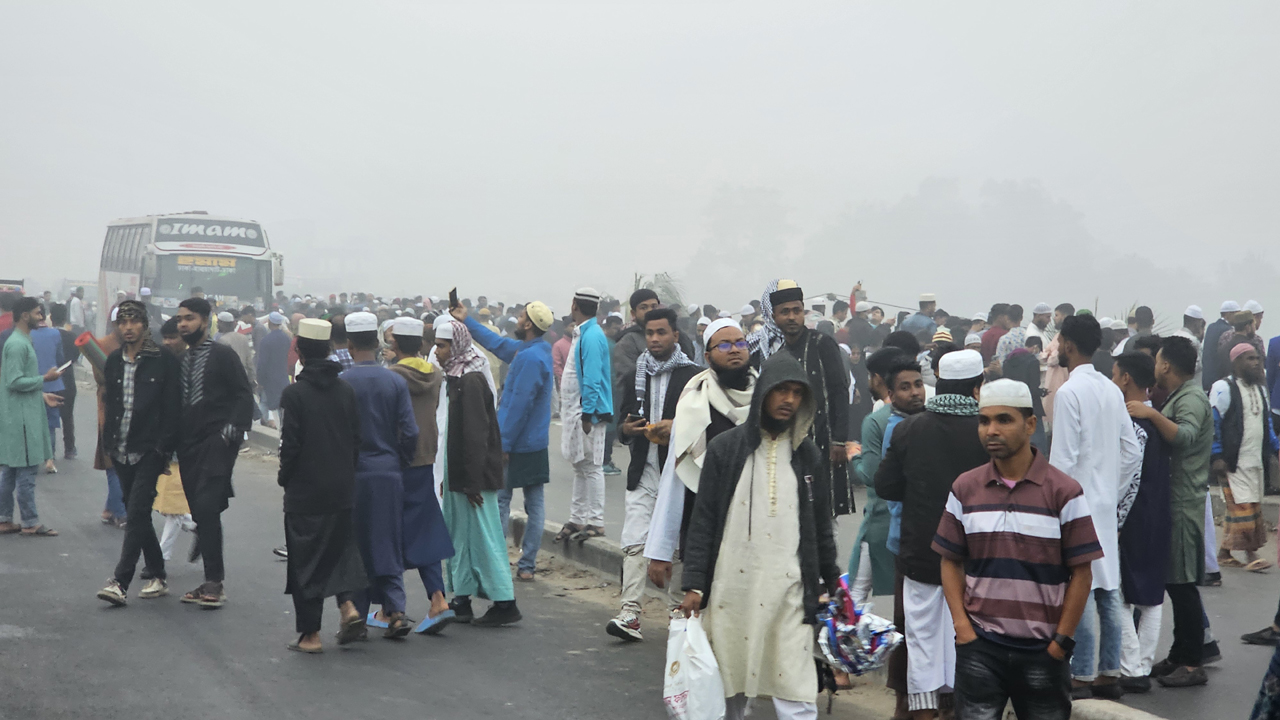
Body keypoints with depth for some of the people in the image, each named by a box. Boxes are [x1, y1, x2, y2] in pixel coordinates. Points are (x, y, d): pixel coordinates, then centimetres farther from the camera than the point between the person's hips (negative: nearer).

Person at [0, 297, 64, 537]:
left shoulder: (23, 342, 15)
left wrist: (42, 395, 13)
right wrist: (45, 378, -13)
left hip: (20, 416, 10)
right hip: (21, 417, -10)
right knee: (27, 471, -4)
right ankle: (30, 523, 2)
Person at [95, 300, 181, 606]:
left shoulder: (163, 360, -5)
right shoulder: (114, 361, 12)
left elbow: (173, 408, -7)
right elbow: (108, 405, 17)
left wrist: (164, 449, -12)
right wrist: (107, 444, 11)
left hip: (149, 451, -6)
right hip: (122, 451, 6)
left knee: (137, 513, -12)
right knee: (137, 514, 10)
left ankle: (120, 582, -14)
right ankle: (157, 575, 20)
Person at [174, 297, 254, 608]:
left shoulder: (224, 356, -1)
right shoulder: (181, 360, 16)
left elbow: (244, 395, -5)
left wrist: (233, 428, -17)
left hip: (216, 443, -6)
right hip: (188, 445, 6)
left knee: (206, 506, -18)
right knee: (199, 511, 6)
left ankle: (214, 581, -14)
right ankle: (212, 582, 13)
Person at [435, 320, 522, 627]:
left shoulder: (470, 382, -18)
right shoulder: (457, 378, 12)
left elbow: (475, 434, -21)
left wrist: (472, 482, -22)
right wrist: (449, 477, 18)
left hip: (474, 474, -10)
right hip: (458, 474, 10)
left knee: (483, 535, -6)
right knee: (460, 535, 14)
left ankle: (504, 603, -1)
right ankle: (462, 600, 21)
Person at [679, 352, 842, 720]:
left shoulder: (808, 454, 8)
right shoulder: (724, 449, 1)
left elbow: (821, 524, 14)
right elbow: (703, 520, 1)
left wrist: (831, 581, 15)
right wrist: (694, 584, -4)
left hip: (789, 588, 1)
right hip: (732, 584, -1)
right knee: (729, 682, 9)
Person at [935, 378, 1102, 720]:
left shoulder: (1064, 491, -5)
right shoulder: (965, 489, 5)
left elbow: (1081, 572, -4)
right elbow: (951, 561, 9)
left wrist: (1062, 641, -5)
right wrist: (961, 624, -2)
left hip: (1043, 651, -2)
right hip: (979, 645, 2)